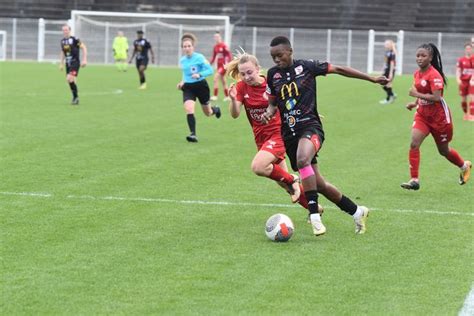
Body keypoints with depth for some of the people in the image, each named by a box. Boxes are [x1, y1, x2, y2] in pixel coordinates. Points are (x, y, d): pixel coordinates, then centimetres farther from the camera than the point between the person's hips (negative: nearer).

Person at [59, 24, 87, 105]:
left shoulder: (74, 39, -12)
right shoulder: (62, 41, 9)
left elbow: (84, 48, -9)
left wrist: (84, 60, -15)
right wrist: (61, 63, 21)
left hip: (75, 62, -7)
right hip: (68, 63, 7)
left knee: (70, 79, -21)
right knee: (70, 80, 8)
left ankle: (76, 97, -8)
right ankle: (75, 98, 21)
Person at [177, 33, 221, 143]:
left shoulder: (199, 57, -14)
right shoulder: (182, 61, 4)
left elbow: (210, 70, -16)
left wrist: (199, 75, -30)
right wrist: (182, 82, 6)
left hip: (201, 86, -3)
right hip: (188, 88, 3)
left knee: (208, 113, 13)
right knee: (189, 109, -23)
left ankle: (216, 109, 51)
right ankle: (193, 134, -22)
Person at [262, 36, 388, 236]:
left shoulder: (306, 66, -3)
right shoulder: (272, 75, 8)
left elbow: (338, 69, 4)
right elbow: (272, 103, 18)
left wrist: (372, 79, 6)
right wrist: (268, 112, -6)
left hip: (310, 125, -5)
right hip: (289, 133, 5)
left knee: (302, 159, -38)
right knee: (318, 184, 6)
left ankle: (314, 215, -35)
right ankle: (357, 212, 25)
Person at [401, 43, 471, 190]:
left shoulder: (434, 75, -21)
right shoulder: (418, 73, 4)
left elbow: (436, 97, -29)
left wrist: (416, 94, -26)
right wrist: (415, 103, 3)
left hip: (439, 116, -6)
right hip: (423, 114, 6)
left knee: (443, 150, 11)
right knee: (414, 144, -14)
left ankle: (464, 166, 40)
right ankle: (414, 180, -13)